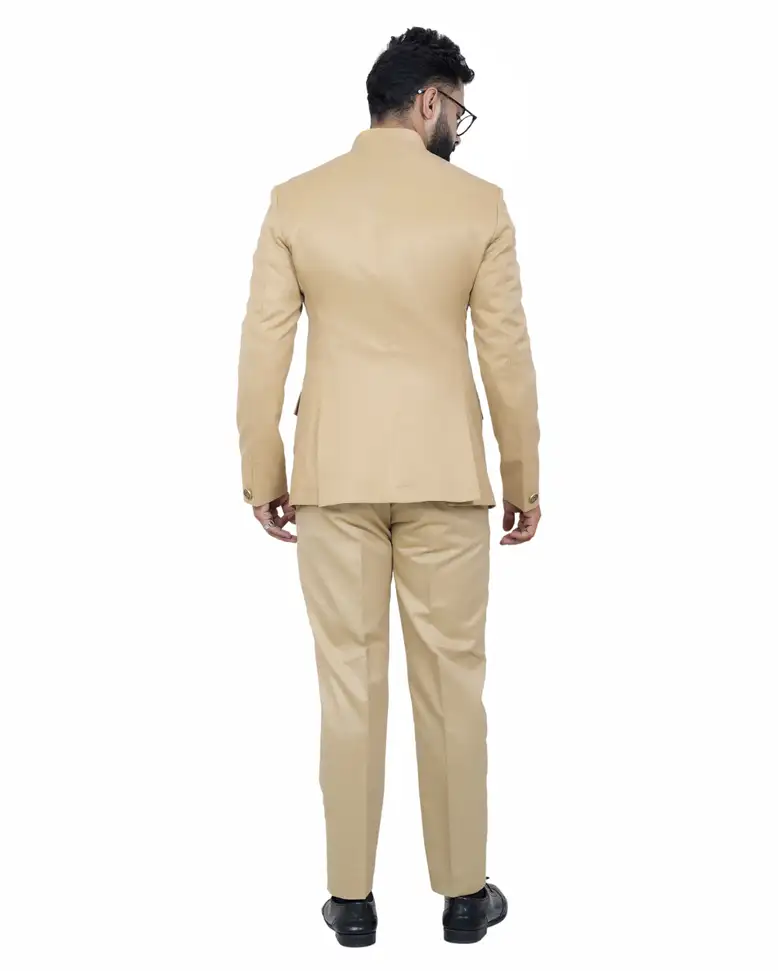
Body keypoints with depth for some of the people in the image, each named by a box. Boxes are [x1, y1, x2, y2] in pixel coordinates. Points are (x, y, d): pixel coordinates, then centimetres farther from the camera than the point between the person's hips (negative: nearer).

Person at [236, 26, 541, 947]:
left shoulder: (296, 201, 0)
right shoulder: (478, 204, -4)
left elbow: (263, 350, -1)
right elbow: (507, 353, -3)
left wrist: (263, 475, 7)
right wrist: (522, 477, 6)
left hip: (334, 473, 1)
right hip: (444, 474, -1)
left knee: (349, 682, 9)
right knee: (451, 682, 9)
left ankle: (352, 897, 18)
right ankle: (464, 892, 20)